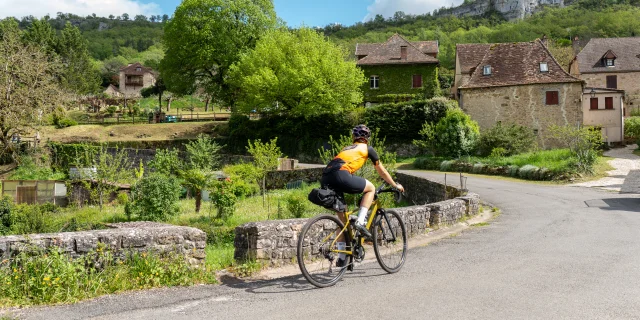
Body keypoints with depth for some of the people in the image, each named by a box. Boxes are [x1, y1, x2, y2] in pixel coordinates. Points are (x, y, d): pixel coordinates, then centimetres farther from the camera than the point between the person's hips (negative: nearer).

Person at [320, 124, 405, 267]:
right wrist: (396, 185, 43)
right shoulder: (367, 149, 20)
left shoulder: (347, 148, 35)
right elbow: (382, 171, 29)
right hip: (340, 175, -6)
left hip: (325, 179, 7)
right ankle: (360, 222, 2)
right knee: (371, 188, 17)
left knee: (342, 218, 18)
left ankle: (341, 257, 20)